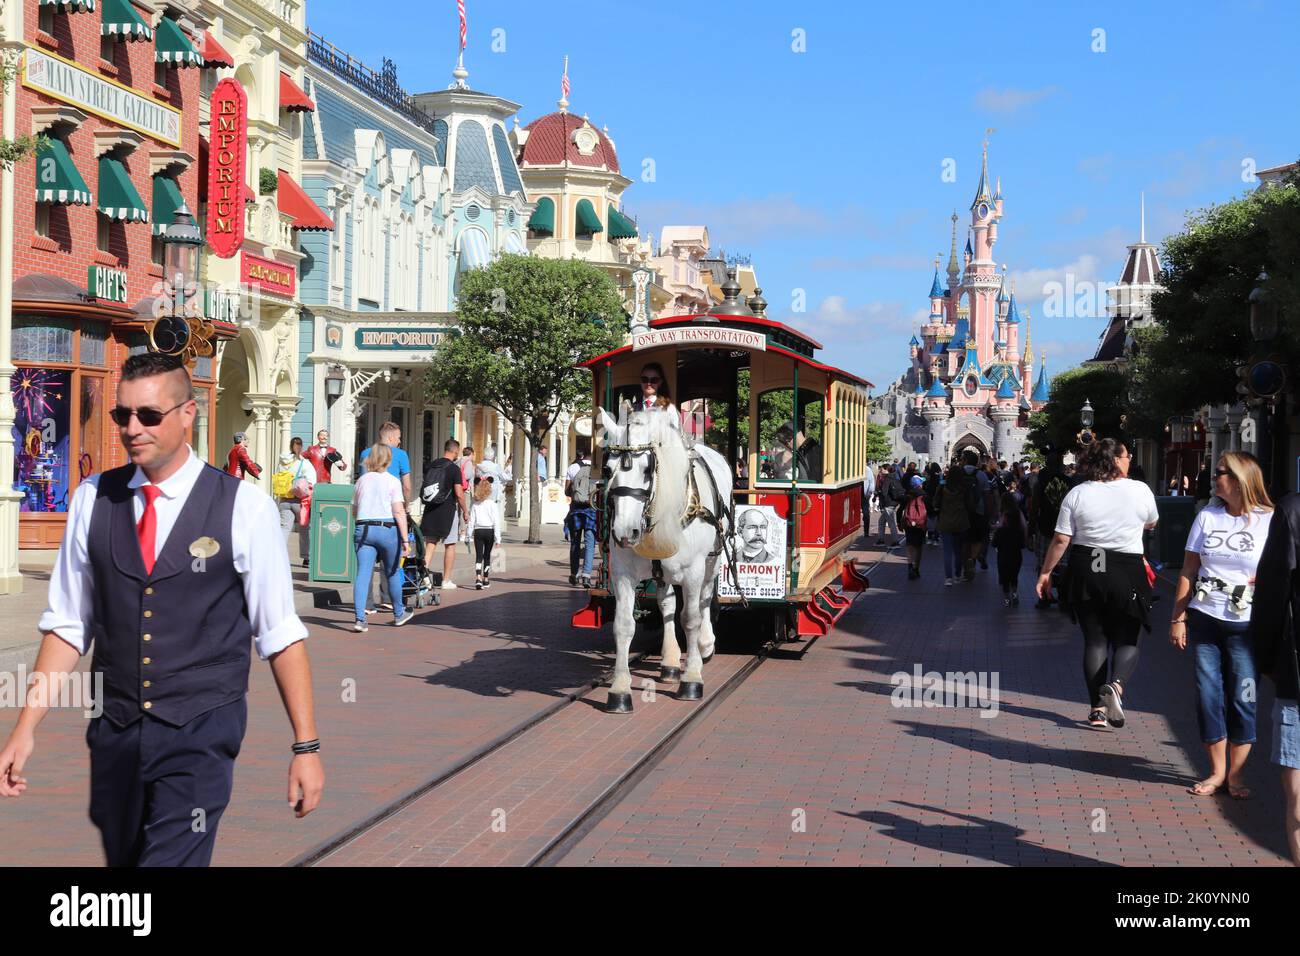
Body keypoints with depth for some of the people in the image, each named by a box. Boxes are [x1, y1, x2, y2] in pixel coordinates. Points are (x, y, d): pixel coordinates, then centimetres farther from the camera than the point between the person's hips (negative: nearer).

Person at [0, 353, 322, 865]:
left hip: (201, 734, -4)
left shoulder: (244, 506, -8)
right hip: (114, 731, 4)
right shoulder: (92, 500, 2)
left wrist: (306, 746, -4)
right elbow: (68, 622, 8)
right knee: (122, 856, 18)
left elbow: (279, 633, -5)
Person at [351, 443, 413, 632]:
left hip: (363, 529, 2)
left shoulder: (361, 481, 9)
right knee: (393, 573, 14)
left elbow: (354, 511, 16)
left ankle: (360, 619, -15)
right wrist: (405, 539, -10)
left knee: (363, 574, -3)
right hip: (387, 529, -2)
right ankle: (399, 614, 30)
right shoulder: (392, 481, -3)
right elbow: (399, 512, -10)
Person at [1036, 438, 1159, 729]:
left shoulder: (1077, 494, -3)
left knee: (1094, 639, 11)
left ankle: (1097, 708, 10)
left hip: (1086, 572, 2)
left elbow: (1061, 539, -4)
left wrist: (1046, 572, 6)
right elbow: (1151, 524, 16)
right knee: (1126, 640, 9)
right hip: (1126, 574, -2)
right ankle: (1116, 686, -20)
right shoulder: (1140, 490, -4)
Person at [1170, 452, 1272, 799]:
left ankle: (1235, 775, 14)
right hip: (1204, 620, 3)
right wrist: (1178, 618, 4)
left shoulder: (1269, 521, -3)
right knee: (1208, 695, 4)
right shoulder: (1207, 517, 5)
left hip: (1246, 624, -3)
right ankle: (1217, 771, 17)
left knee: (1242, 698, 1)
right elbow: (1188, 571, 8)